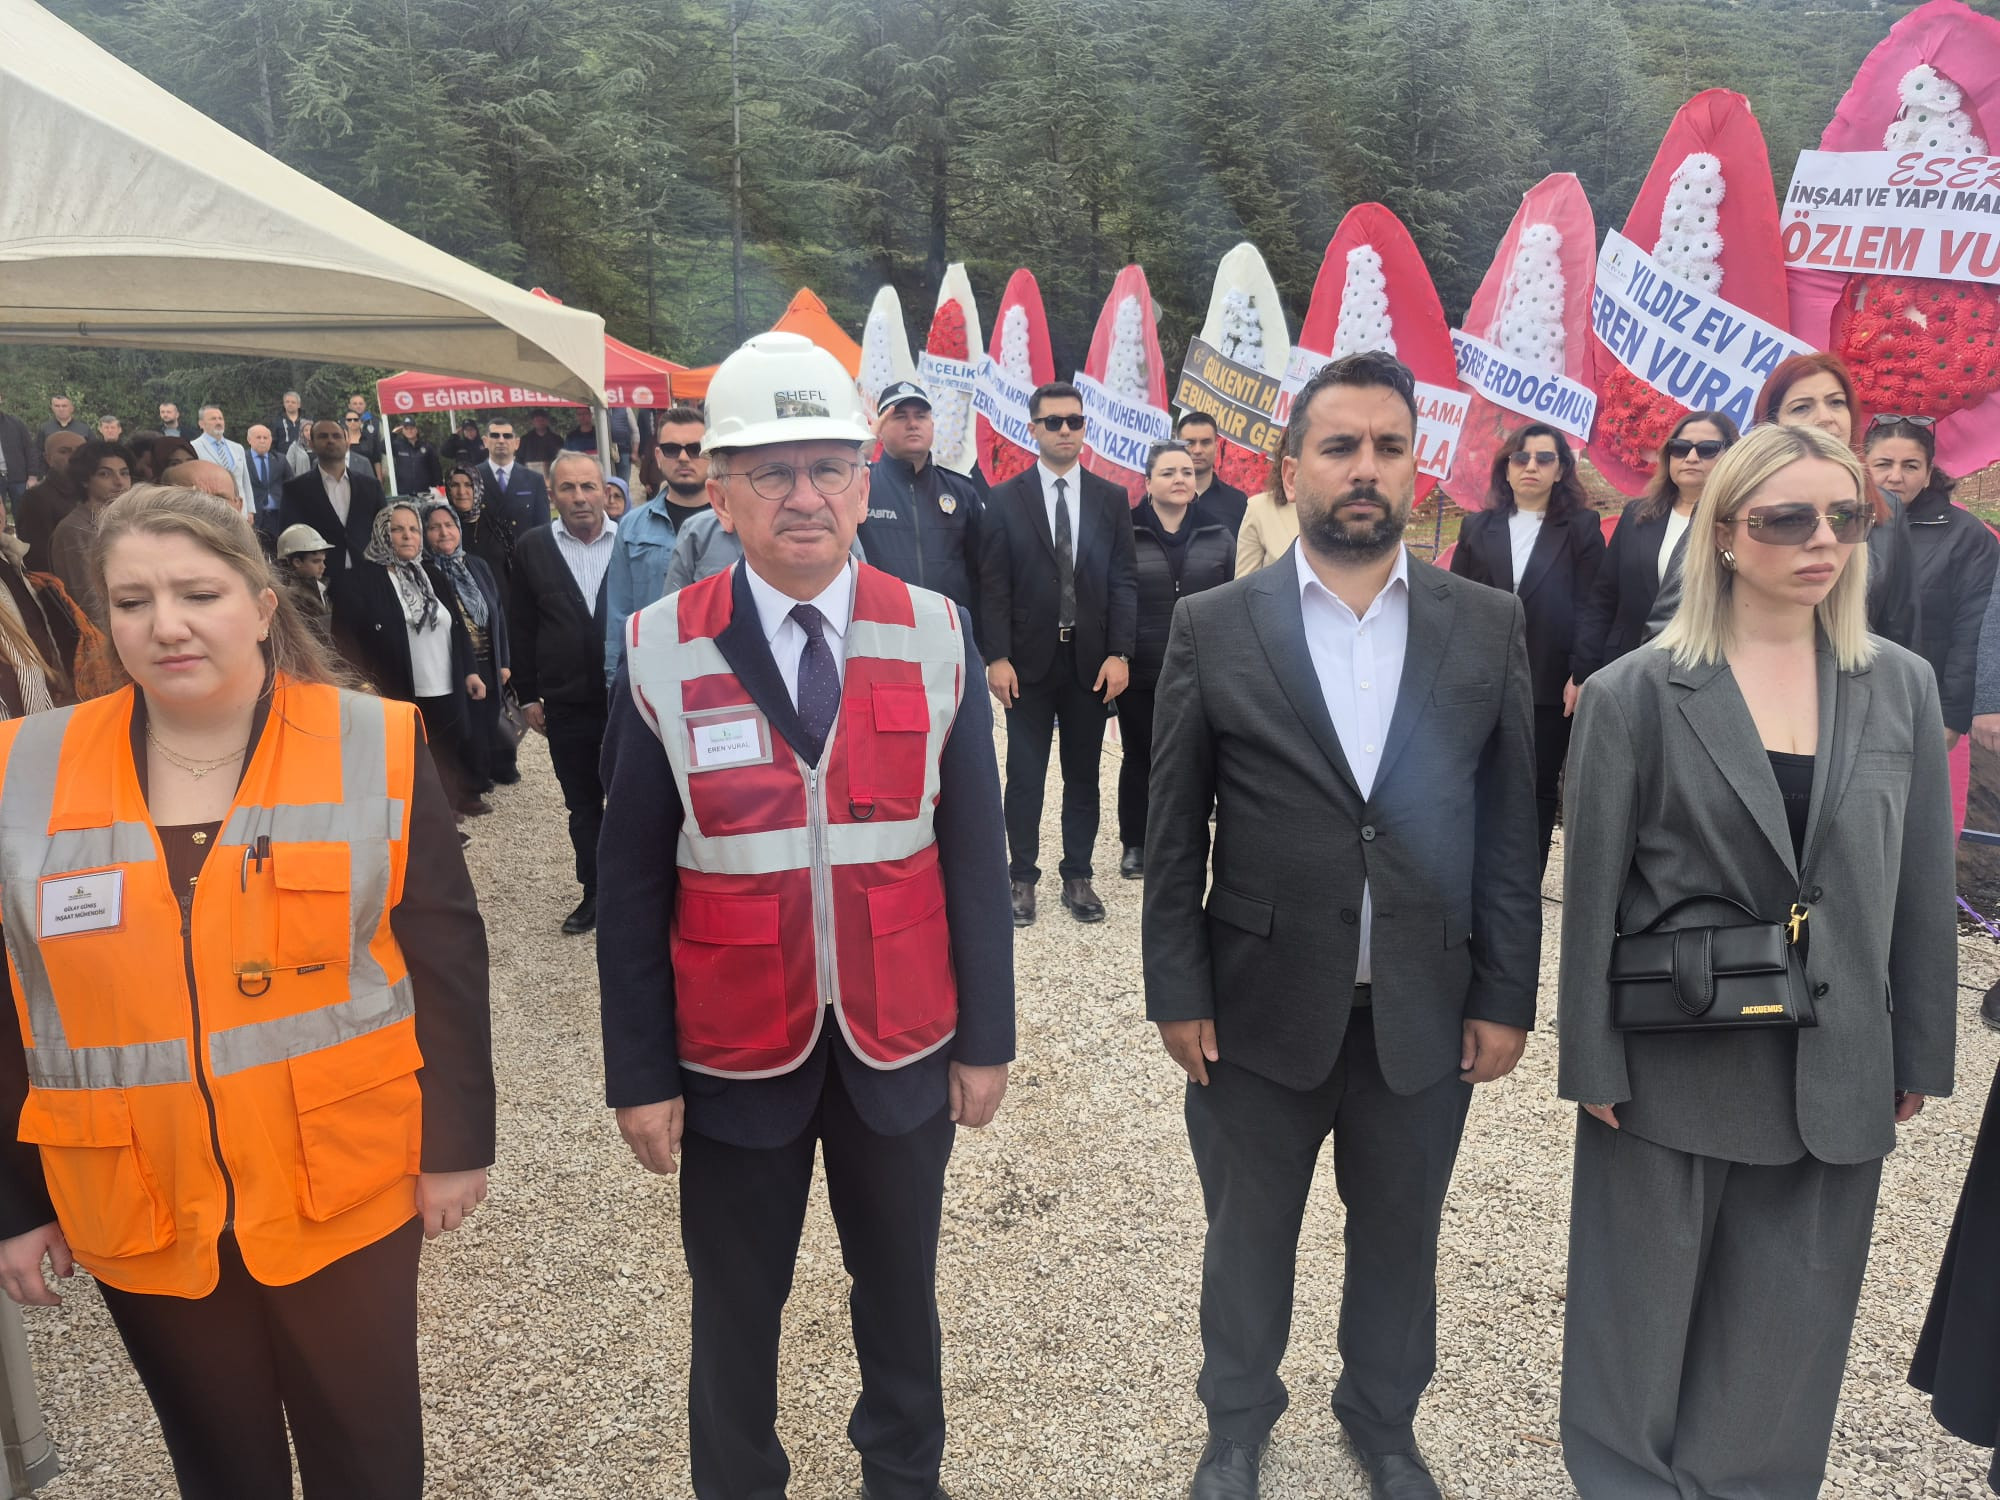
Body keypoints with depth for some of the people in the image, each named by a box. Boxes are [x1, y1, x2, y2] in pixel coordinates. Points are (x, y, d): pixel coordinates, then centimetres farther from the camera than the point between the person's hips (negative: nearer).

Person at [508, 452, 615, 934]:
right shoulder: (532, 547, 2)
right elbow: (521, 628, 5)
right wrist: (528, 695, 3)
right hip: (567, 704, 2)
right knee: (583, 805, 12)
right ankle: (594, 892, 25)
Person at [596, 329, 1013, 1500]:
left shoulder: (938, 637, -6)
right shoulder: (660, 654, -10)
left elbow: (975, 854, -2)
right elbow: (635, 884, -5)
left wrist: (987, 1036, 0)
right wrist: (640, 1073, -4)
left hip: (902, 1049, 2)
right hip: (735, 1057, -1)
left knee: (901, 1286, 21)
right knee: (737, 1309, 18)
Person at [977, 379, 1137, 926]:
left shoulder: (1111, 498, 6)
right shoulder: (1004, 499, 1)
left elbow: (1123, 583, 3)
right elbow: (993, 585, -3)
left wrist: (1119, 654, -6)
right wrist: (996, 657, -10)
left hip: (1091, 660, 2)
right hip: (1028, 660, -2)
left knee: (1083, 775, 10)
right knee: (1025, 776, 4)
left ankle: (1078, 877, 20)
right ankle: (1023, 878, 16)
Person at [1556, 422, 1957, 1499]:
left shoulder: (1902, 688, 2)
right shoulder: (1634, 694, -9)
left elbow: (1921, 889, 7)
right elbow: (1591, 895, -7)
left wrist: (1918, 1055, 8)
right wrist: (1593, 1066, -7)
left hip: (1835, 1073, 3)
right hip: (1675, 1063, -3)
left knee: (1786, 1331, 15)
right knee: (1644, 1318, 12)